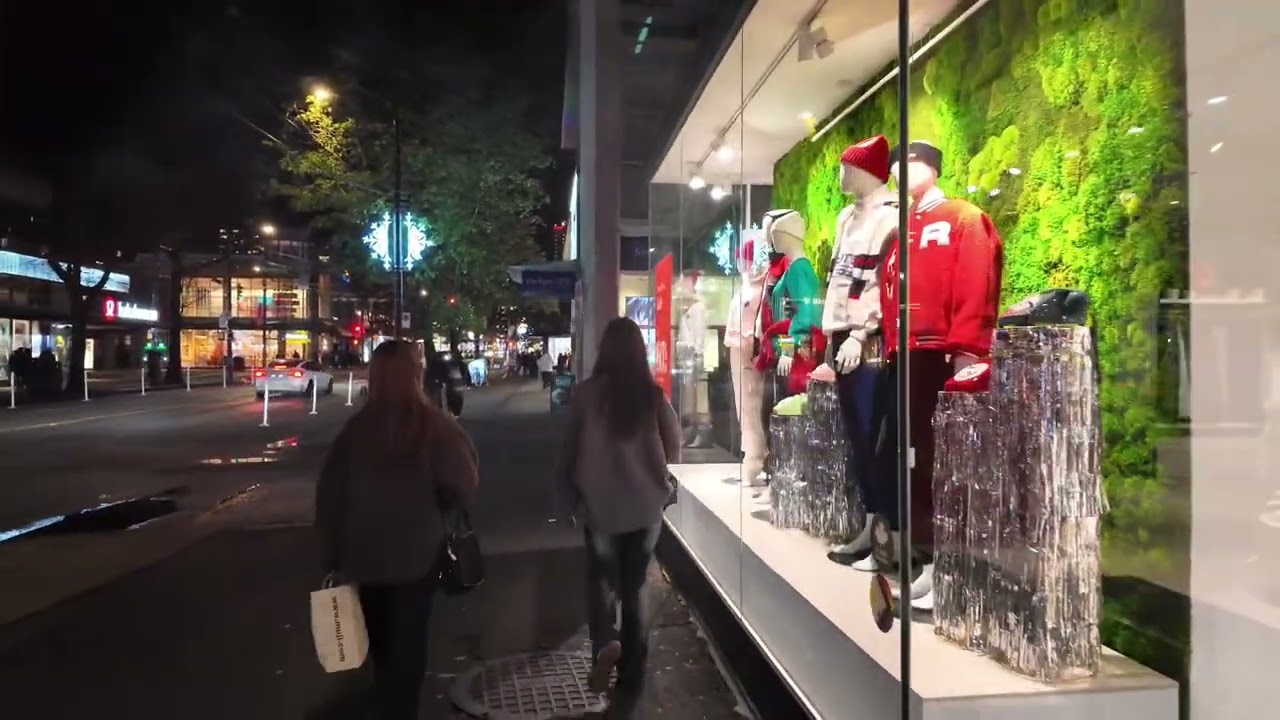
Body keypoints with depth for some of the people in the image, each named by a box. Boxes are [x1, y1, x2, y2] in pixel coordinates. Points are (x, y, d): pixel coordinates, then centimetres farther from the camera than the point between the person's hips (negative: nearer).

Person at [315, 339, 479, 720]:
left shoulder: (357, 426, -6)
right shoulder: (433, 423, -15)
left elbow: (329, 492, -3)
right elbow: (462, 485, -17)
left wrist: (332, 552, 6)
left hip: (365, 550, 4)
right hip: (417, 549, -3)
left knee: (379, 633, 23)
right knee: (408, 638, 11)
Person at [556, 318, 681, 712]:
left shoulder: (586, 393, -12)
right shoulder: (653, 394, -9)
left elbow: (570, 449, -5)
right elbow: (673, 448, -1)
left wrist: (569, 496, 8)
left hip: (599, 505, -1)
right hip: (646, 506, 2)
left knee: (601, 577, 19)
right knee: (634, 588, 15)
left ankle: (605, 641, -7)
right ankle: (631, 681, 21)